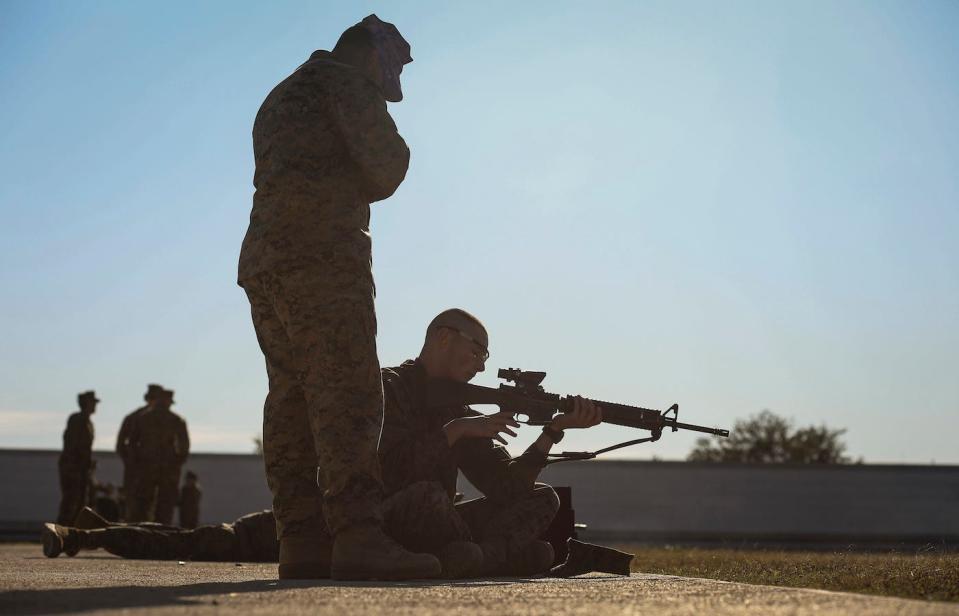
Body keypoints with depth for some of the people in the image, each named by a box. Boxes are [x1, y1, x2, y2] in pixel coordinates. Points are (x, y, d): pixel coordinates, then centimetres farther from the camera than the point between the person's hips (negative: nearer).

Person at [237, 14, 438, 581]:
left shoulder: (280, 98, 31)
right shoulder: (346, 82, 3)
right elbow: (384, 170, -5)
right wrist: (396, 155, 15)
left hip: (263, 260, 9)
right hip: (322, 255, -9)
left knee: (292, 398, 4)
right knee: (349, 393, -16)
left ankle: (302, 544, -1)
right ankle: (358, 535, -26)